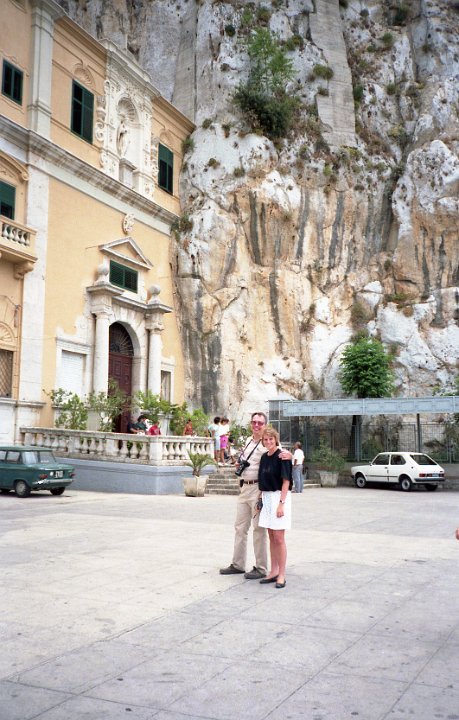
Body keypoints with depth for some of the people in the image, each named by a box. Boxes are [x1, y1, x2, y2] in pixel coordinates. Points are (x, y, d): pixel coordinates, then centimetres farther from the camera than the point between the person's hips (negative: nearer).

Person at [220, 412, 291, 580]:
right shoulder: (248, 441, 14)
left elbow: (283, 454, -19)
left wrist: (289, 455, -40)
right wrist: (240, 465, 11)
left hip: (258, 489, -8)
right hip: (245, 488, 8)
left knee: (259, 529, -2)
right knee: (240, 527, 14)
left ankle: (261, 568, 6)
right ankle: (238, 564, 24)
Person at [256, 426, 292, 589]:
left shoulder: (282, 457, -11)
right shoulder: (264, 457, 11)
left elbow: (286, 481, -13)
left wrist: (281, 503, -18)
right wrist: (260, 500, 14)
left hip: (279, 497, -7)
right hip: (266, 498, 7)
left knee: (279, 538, -4)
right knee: (271, 537, 11)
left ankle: (281, 575, 3)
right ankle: (274, 572, 19)